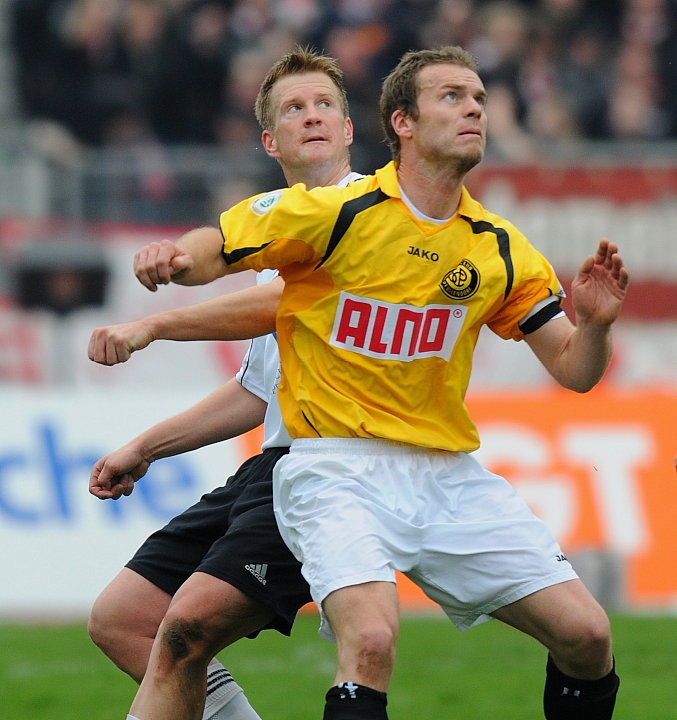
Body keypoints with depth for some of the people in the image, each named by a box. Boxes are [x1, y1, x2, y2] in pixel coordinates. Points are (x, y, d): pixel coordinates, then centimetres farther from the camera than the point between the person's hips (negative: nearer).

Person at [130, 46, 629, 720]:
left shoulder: (499, 249, 7)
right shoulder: (332, 213, -7)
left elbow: (574, 371, 10)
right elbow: (207, 253, -2)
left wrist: (594, 325, -12)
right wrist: (168, 258, -25)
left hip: (451, 475, 5)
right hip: (338, 468, -5)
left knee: (585, 634, -3)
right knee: (371, 640, -31)